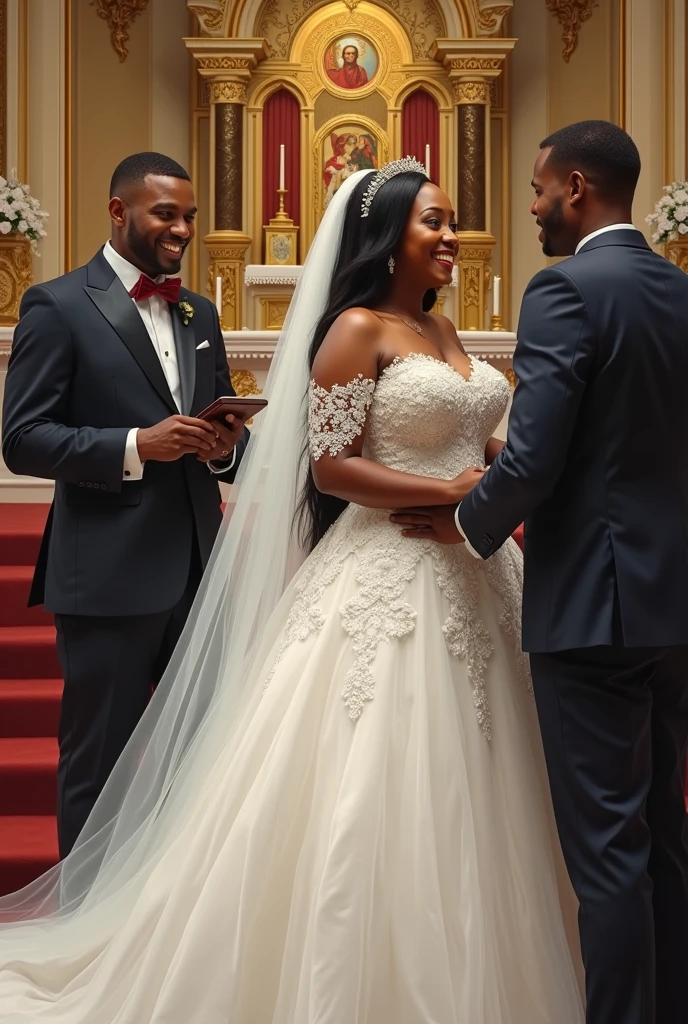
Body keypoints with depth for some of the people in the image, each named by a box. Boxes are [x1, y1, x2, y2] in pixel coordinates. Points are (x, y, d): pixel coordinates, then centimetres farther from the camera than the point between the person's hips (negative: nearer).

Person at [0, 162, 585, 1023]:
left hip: (470, 578, 8)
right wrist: (453, 490, -19)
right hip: (390, 578, -8)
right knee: (372, 798, -3)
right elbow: (330, 467, -14)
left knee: (459, 794, 13)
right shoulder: (356, 329, -8)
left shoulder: (442, 330, 15)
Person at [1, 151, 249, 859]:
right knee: (99, 764, 5)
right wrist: (136, 446, -21)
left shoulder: (199, 314, 15)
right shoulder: (57, 306, -4)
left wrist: (223, 446, -3)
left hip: (199, 567, 6)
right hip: (109, 574, -6)